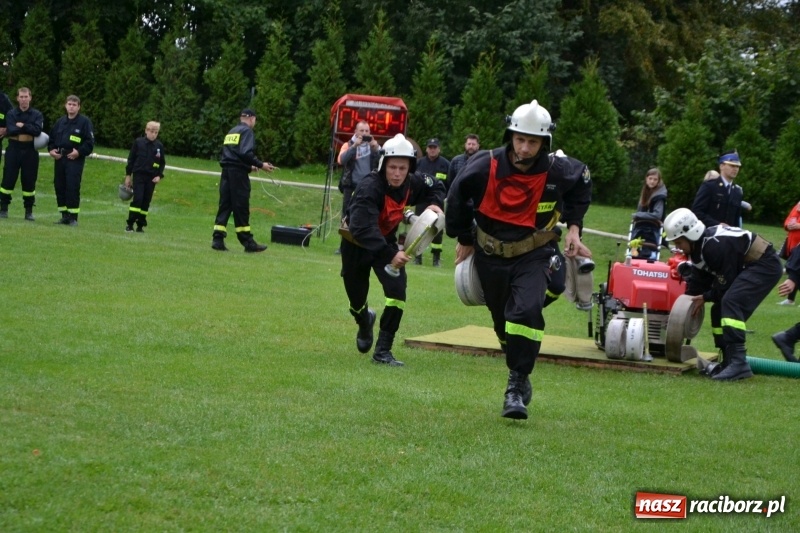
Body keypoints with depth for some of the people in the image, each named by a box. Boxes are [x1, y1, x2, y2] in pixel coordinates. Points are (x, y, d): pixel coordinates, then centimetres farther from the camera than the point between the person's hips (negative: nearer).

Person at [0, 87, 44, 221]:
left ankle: (29, 211, 11)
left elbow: (37, 130, -14)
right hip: (13, 149, 0)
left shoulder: (37, 115, 4)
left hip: (30, 151, 0)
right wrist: (28, 128, -12)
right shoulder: (11, 114, 4)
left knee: (29, 181, 3)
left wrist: (22, 126, -13)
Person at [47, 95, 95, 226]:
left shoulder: (84, 122, -1)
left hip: (75, 160, -6)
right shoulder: (60, 122, 15)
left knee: (73, 188, -11)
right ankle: (64, 215, 14)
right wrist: (51, 149, 6)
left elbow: (90, 142, -5)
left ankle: (73, 217, -7)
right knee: (59, 187, 5)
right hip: (59, 158, 6)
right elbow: (51, 138, 23)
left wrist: (79, 152, -15)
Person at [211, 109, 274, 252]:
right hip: (238, 173, -7)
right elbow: (246, 153, -19)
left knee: (224, 206, 7)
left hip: (226, 170, 7)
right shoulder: (247, 131, -5)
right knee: (241, 208, -5)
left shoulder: (231, 132, 19)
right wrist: (260, 165, -14)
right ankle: (248, 243, -2)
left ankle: (218, 239, 0)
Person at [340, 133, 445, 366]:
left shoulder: (413, 183, -17)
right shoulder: (369, 187, -36)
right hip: (356, 244, -4)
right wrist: (390, 255, -54)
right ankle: (365, 321, 51)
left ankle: (383, 351, -8)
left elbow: (436, 186, 7)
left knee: (397, 290, -17)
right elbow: (362, 229, -45)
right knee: (356, 297, 11)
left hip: (386, 240, 4)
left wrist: (435, 203, -16)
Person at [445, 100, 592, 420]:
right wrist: (464, 239, 11)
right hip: (491, 257, 2)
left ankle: (517, 385, -16)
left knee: (527, 312, -23)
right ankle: (519, 370, 35)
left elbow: (582, 185, 10)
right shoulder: (484, 168, -17)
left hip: (533, 256, -2)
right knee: (502, 320, 12)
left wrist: (573, 226, 4)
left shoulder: (559, 172, -16)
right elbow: (457, 199, 3)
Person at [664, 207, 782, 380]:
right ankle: (730, 361, 15)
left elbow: (727, 283, -22)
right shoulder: (699, 246, 5)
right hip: (748, 267, 11)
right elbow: (696, 282, 11)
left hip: (766, 265, -11)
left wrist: (706, 297, -9)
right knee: (721, 309, 9)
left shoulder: (716, 246, -27)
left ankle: (738, 363, -32)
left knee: (730, 302, -26)